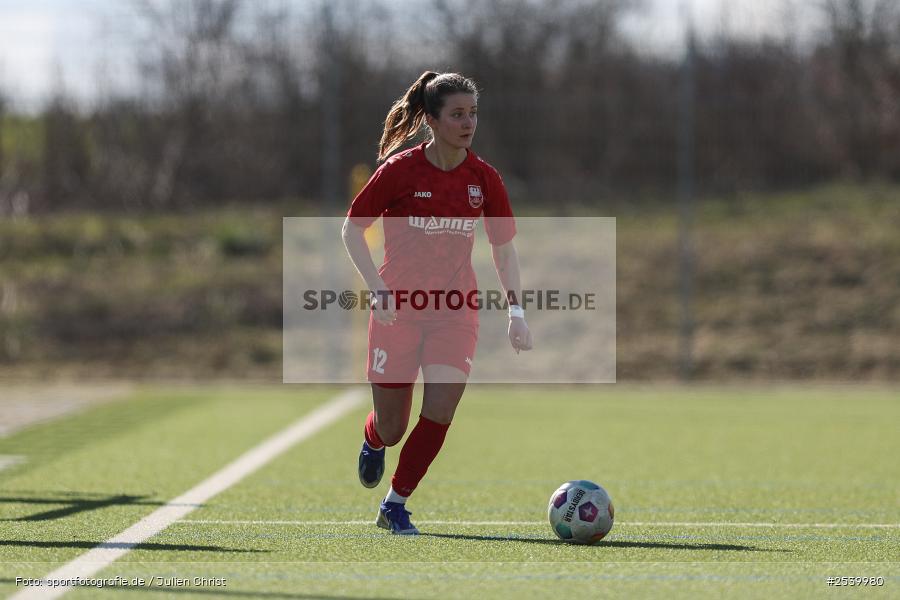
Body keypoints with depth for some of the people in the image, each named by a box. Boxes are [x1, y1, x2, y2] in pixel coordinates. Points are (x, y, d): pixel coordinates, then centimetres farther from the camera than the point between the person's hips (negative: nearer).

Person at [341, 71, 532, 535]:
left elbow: (504, 247, 9)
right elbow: (352, 228, -2)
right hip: (398, 307, -2)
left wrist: (515, 310, -1)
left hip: (456, 310, 2)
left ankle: (395, 505, 0)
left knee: (441, 408, -18)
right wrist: (378, 290, -12)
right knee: (392, 429, 5)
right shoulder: (400, 170, -11)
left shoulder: (484, 179, -1)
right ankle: (373, 440, 45)